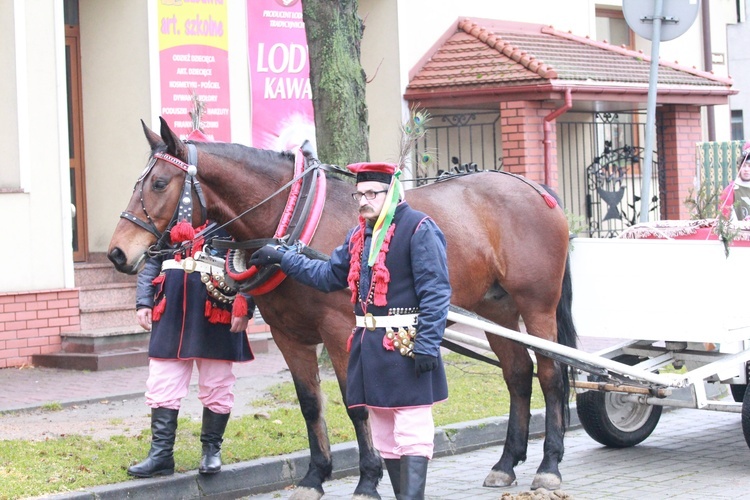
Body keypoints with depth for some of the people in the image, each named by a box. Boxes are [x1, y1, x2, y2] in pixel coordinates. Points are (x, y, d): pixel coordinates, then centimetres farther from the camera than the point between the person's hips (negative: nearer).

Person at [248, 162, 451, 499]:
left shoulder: (420, 229, -10)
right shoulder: (360, 234, 14)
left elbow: (436, 293, -15)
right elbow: (329, 276, 23)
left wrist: (427, 345, -21)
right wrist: (281, 257, 18)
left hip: (406, 345, -8)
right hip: (369, 344, 8)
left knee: (411, 432, -7)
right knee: (384, 433, 13)